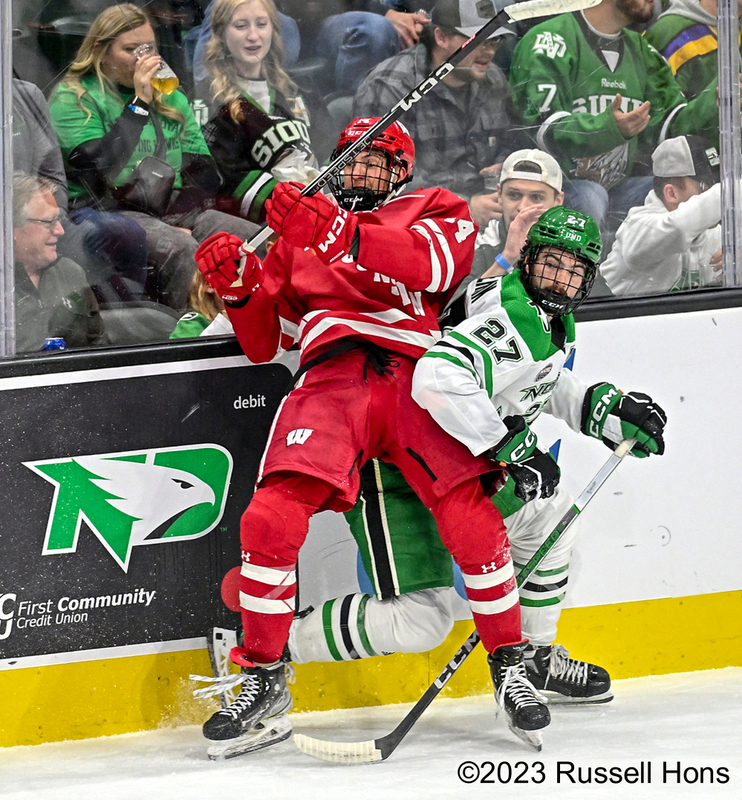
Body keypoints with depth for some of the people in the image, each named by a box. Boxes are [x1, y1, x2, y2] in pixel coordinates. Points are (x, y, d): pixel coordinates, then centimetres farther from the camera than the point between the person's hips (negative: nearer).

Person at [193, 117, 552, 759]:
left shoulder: (437, 210, 17)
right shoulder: (298, 230, 28)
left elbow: (433, 263, -9)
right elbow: (265, 340, 25)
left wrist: (336, 232, -20)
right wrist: (238, 284, 3)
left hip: (418, 378, -2)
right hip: (332, 379, 2)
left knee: (473, 524, -17)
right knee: (271, 520, -18)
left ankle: (510, 664, 5)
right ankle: (263, 684, -4)